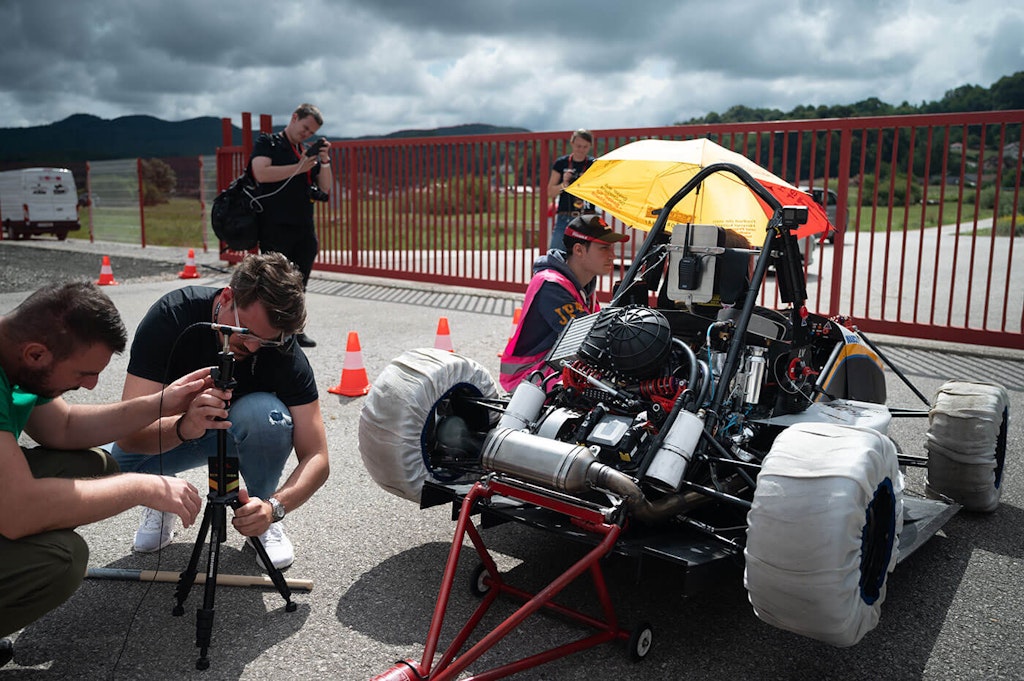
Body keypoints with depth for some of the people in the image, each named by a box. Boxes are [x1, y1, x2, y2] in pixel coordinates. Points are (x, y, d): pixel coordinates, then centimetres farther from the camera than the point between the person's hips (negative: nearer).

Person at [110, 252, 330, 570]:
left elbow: (316, 458, -29)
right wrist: (183, 427, -56)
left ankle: (264, 522, -7)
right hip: (170, 430, 0)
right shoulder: (172, 315, -29)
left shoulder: (282, 350, -28)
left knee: (264, 413, -35)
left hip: (240, 432, 0)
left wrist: (275, 506, -47)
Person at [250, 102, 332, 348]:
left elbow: (324, 189, 14)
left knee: (299, 284, 11)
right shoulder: (267, 143, 1)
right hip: (275, 227, -6)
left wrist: (324, 161, 0)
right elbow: (261, 173, -17)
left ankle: (296, 329, 20)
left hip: (304, 229, 6)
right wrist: (299, 168, -14)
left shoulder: (307, 152, 16)